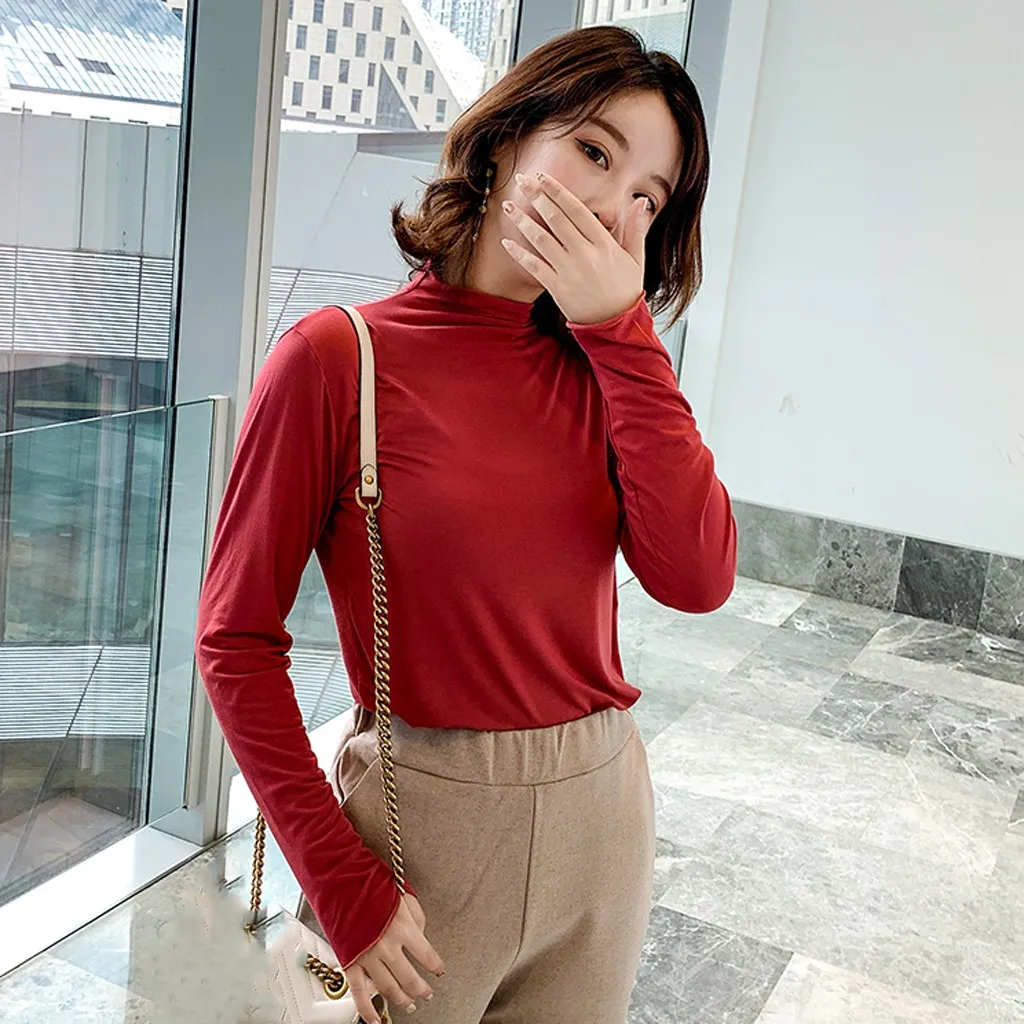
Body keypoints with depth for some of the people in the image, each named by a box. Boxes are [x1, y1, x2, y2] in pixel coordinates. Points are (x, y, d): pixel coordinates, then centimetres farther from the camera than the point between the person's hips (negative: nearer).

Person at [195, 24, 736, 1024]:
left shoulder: (604, 363, 1)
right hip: (423, 814, -4)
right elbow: (236, 639, -12)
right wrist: (343, 884, -13)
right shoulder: (340, 359, -14)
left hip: (602, 803, 5)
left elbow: (698, 580, -14)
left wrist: (622, 330, -16)